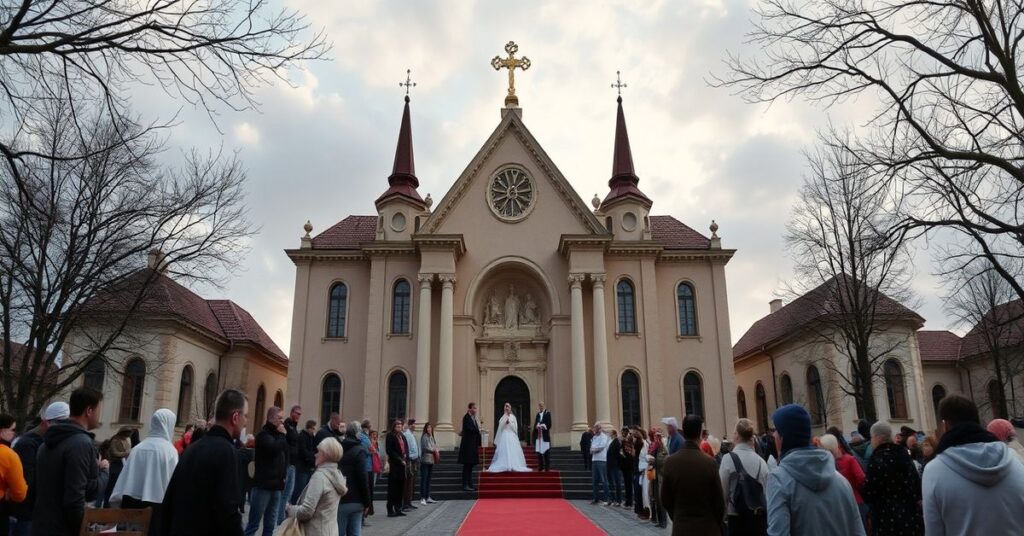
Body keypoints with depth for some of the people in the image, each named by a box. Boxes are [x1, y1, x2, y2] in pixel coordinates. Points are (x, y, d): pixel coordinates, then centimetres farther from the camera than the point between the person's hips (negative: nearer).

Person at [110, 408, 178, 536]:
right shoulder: (169, 450, -9)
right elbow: (173, 483, -10)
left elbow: (125, 478, 5)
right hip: (157, 505, -5)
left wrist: (120, 500, 11)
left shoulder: (137, 448, 4)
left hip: (132, 503, 5)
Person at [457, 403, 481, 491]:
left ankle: (470, 484, 14)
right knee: (467, 465, -7)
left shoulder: (473, 418, 18)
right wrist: (478, 429, -8)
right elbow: (469, 428, -20)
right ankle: (465, 485, -4)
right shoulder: (466, 417, -10)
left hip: (473, 445, 9)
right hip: (468, 445, -9)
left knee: (470, 465, 10)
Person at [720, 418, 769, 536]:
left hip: (738, 519, -5)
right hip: (759, 518, 5)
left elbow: (723, 492, -9)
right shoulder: (761, 461, 3)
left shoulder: (729, 458, -11)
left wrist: (722, 517, 5)